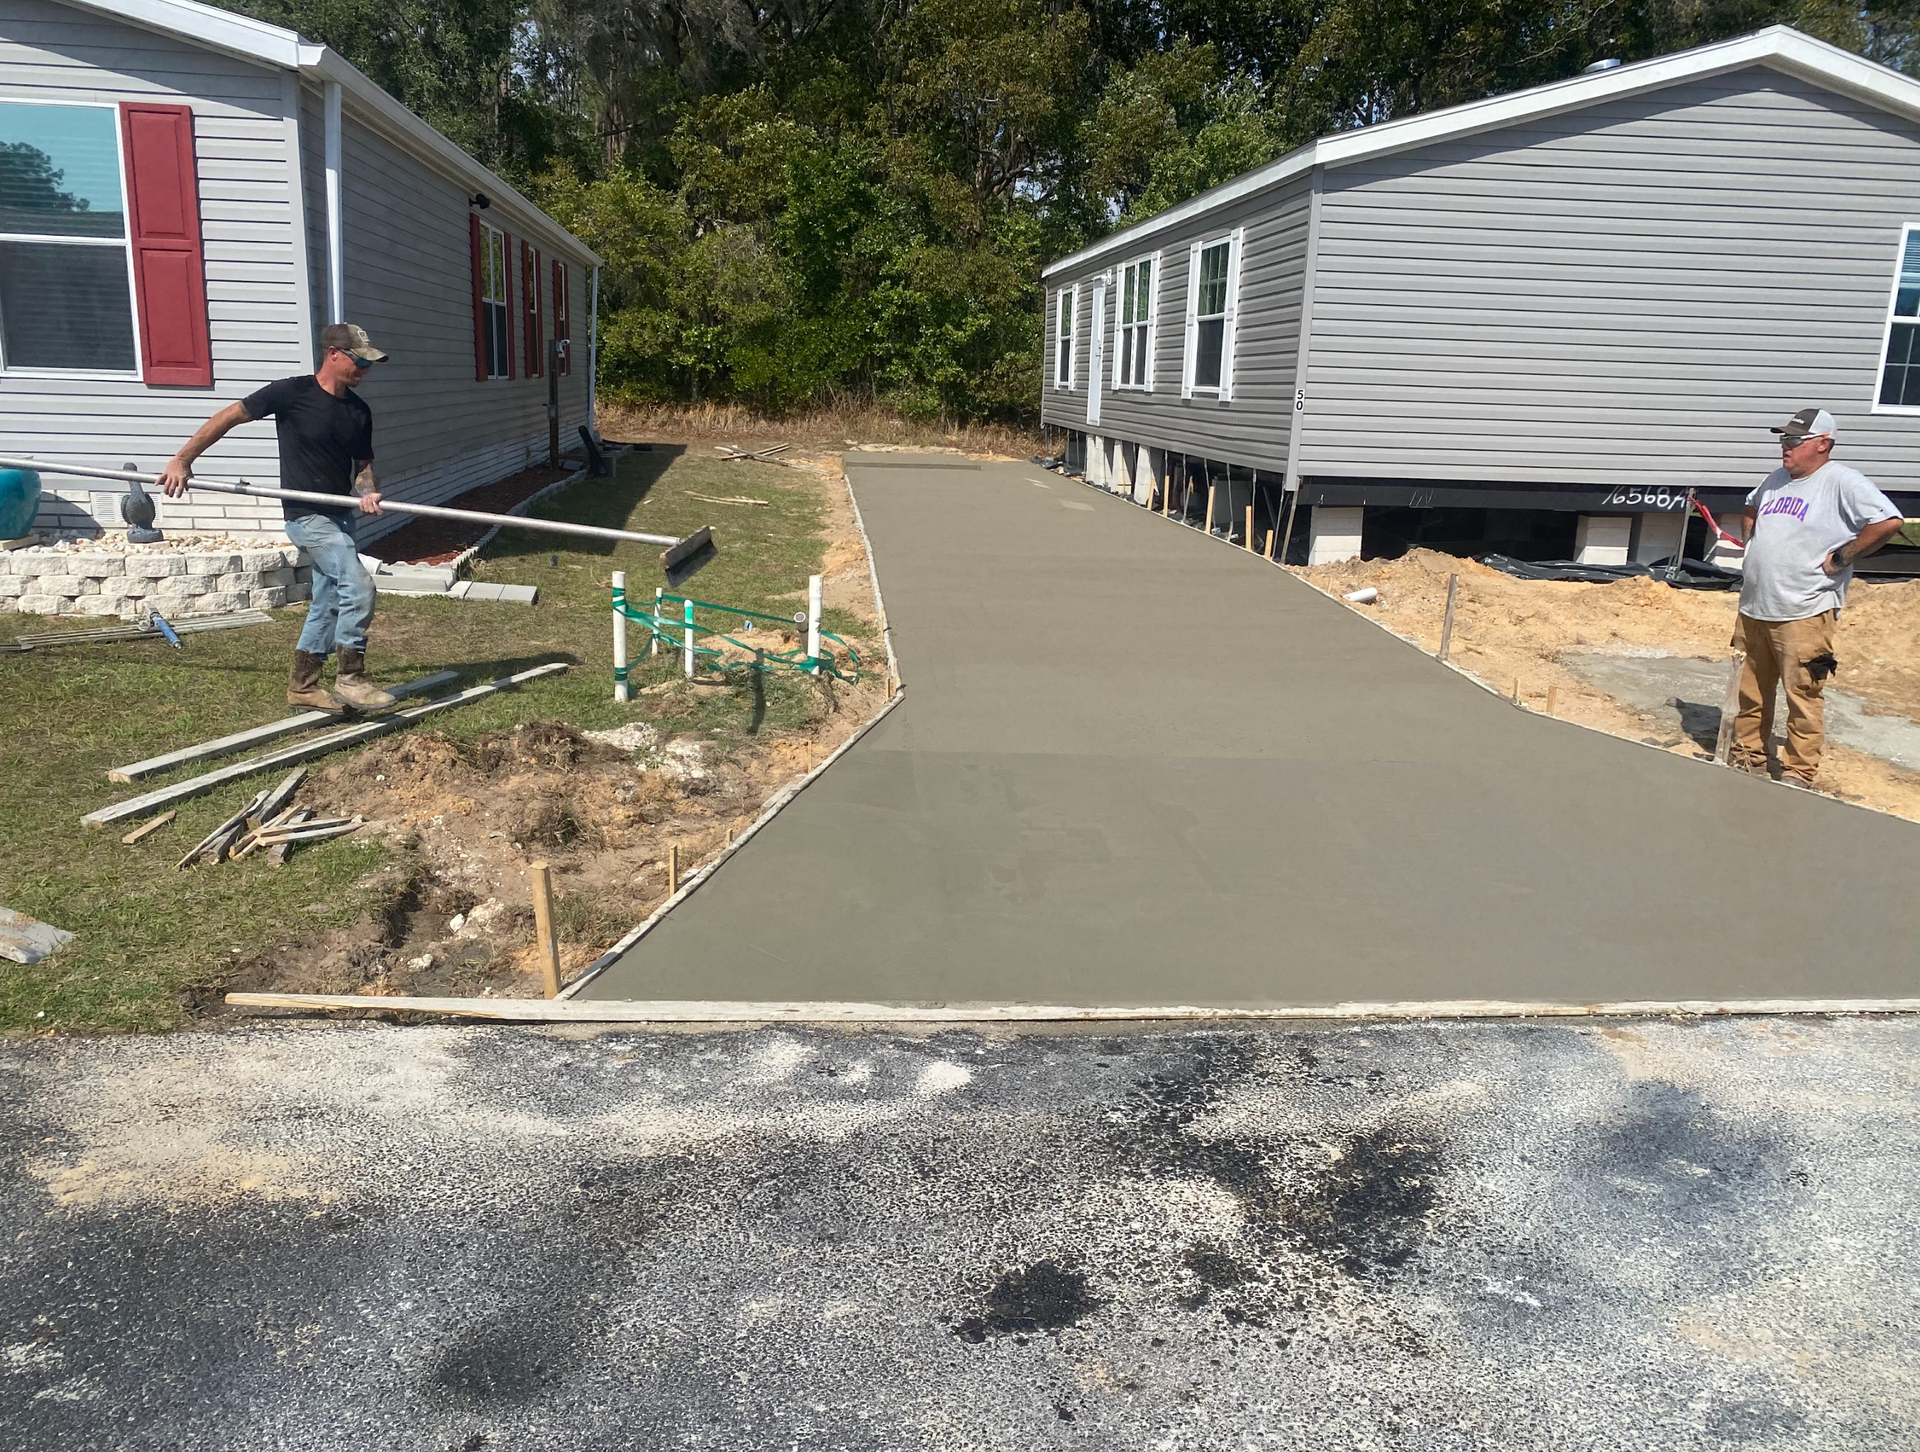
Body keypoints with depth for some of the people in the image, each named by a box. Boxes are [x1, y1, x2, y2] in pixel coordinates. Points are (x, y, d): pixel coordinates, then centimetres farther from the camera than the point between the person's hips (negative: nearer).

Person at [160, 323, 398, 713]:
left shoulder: (359, 411, 6)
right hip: (307, 515, -8)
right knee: (358, 586, -19)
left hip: (338, 516, 8)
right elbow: (228, 417, -5)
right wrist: (182, 460, -3)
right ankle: (350, 678, -10)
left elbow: (363, 466, 13)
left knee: (328, 604, 12)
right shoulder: (293, 392, -12)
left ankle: (303, 685, 25)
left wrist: (368, 492, -11)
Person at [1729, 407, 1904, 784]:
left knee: (1803, 697, -3)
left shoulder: (1842, 482, -10)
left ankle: (1798, 774, 3)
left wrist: (1840, 558, -15)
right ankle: (1747, 759, 25)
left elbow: (1889, 521, -20)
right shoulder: (1776, 479, 14)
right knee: (1749, 692, 13)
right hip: (1753, 610, 8)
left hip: (1803, 614, -7)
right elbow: (1751, 507, 35)